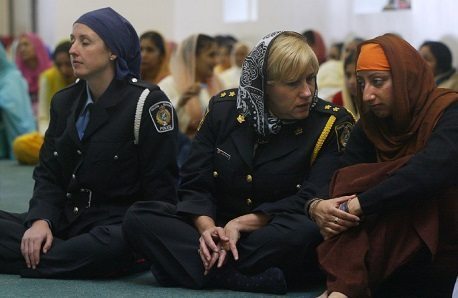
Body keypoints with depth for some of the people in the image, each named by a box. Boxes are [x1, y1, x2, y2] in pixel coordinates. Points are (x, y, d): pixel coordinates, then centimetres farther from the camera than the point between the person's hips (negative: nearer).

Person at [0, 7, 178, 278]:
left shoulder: (147, 103, -6)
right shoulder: (64, 101, 13)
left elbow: (160, 187, -8)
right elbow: (48, 173, 9)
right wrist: (40, 220, -11)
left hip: (116, 226, -4)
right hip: (65, 220, 5)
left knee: (116, 246, -40)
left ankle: (31, 260, -23)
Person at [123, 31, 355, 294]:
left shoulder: (332, 123, -7)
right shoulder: (223, 109, 2)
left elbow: (313, 200, -16)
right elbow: (195, 185, -1)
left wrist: (241, 224, -23)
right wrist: (207, 227, -22)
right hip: (219, 227, 4)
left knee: (304, 230, -38)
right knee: (138, 218, -19)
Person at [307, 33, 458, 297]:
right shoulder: (370, 126, 5)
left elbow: (434, 170, -33)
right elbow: (343, 183, -7)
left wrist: (357, 205, -34)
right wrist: (316, 205, -31)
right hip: (394, 256, 5)